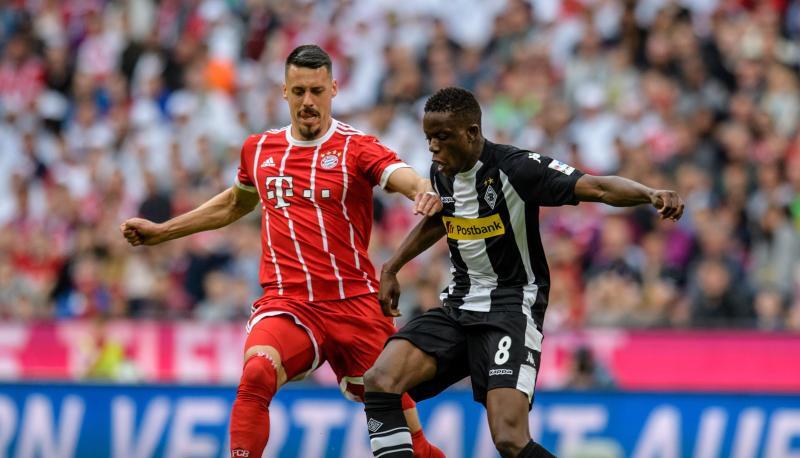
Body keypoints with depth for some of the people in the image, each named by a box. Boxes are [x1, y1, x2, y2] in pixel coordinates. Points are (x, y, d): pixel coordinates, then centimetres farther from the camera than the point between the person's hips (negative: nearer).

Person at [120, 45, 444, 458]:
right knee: (256, 373, -32)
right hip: (287, 302, 2)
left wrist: (426, 193, -46)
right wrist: (161, 231, 34)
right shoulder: (259, 149, 11)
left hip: (355, 303, -2)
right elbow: (234, 204, 32)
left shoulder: (357, 148, -2)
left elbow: (408, 180, -22)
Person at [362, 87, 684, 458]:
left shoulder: (515, 167, -17)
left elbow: (597, 188, -27)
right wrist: (391, 269, 28)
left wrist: (651, 195, -45)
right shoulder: (441, 172, 5)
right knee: (380, 380, -15)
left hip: (511, 309, -7)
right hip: (459, 303, 7)